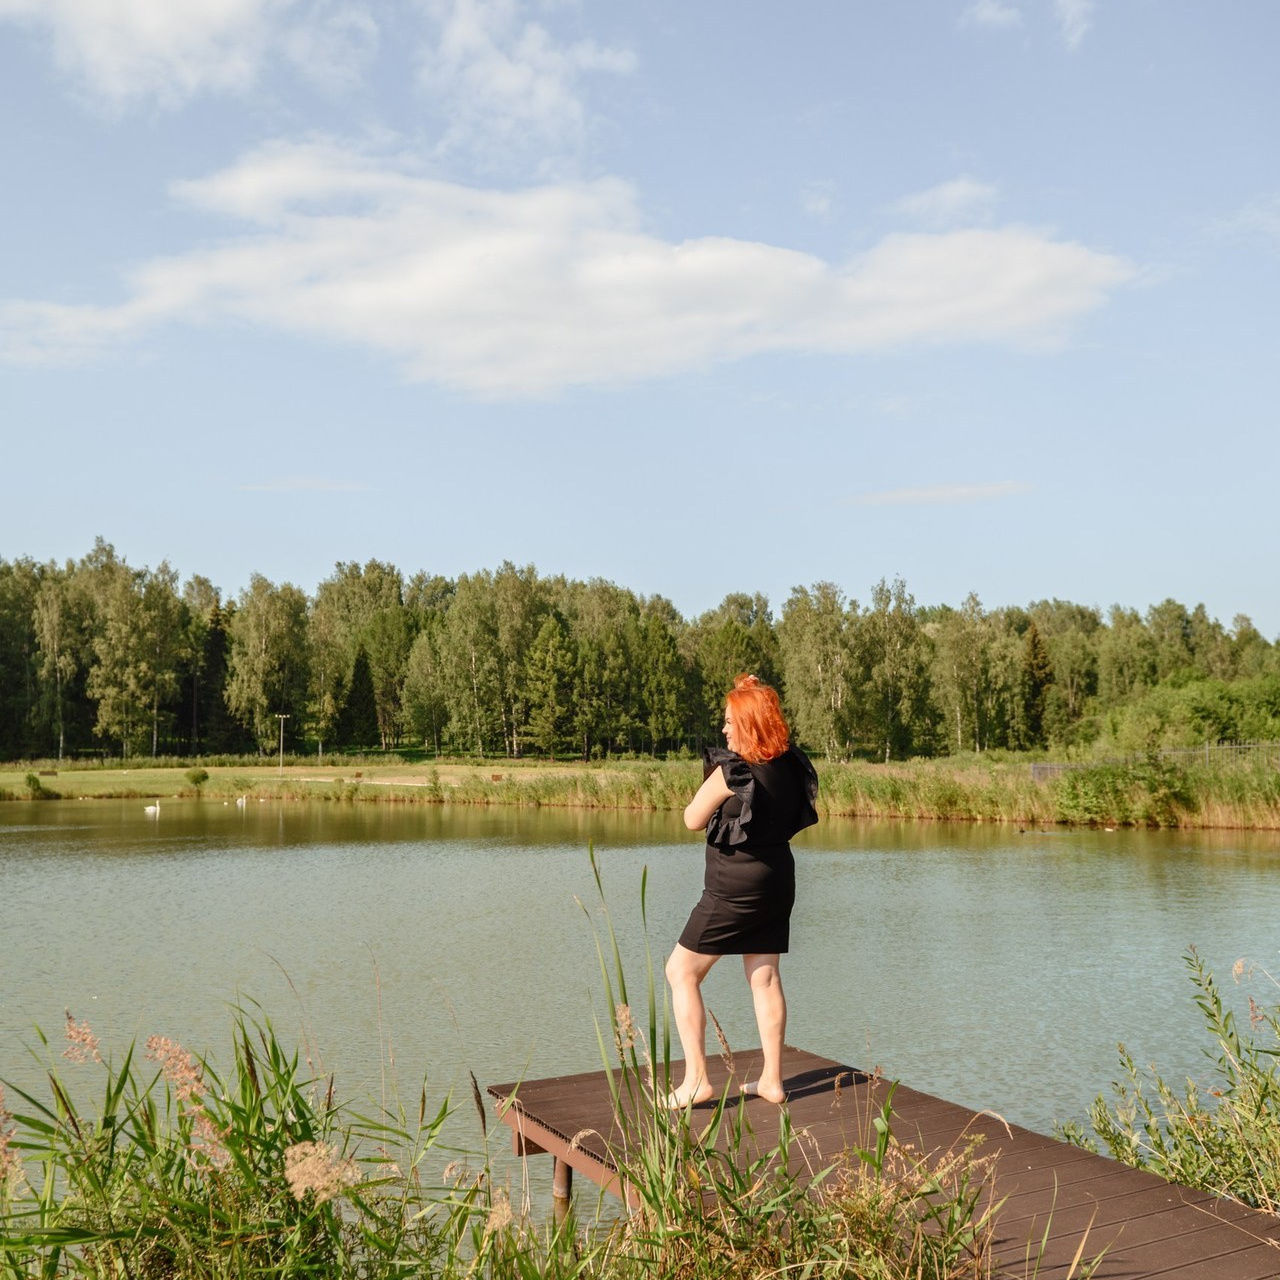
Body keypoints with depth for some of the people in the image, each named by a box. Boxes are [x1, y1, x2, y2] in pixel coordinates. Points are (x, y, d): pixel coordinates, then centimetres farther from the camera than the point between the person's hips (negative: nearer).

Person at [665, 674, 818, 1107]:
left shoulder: (731, 771, -18)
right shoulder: (791, 765, 0)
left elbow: (692, 820, -7)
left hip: (734, 887, -7)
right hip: (778, 878, 7)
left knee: (681, 972, 3)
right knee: (764, 977, 14)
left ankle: (696, 1079, 1)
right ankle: (772, 1079, 19)